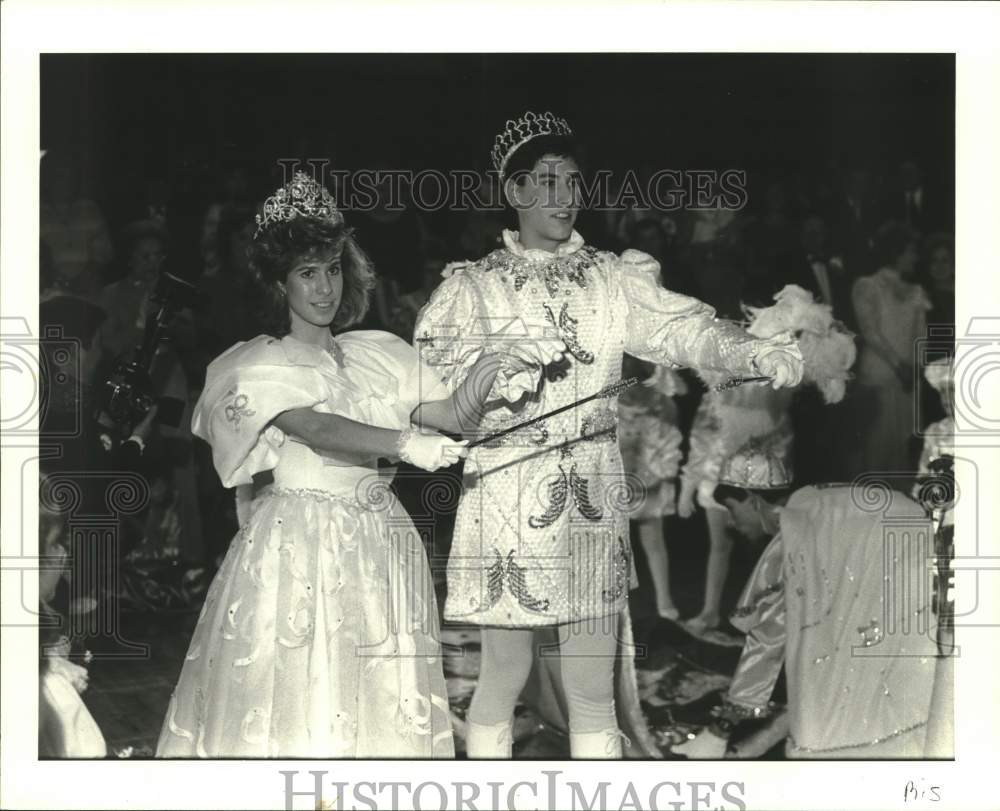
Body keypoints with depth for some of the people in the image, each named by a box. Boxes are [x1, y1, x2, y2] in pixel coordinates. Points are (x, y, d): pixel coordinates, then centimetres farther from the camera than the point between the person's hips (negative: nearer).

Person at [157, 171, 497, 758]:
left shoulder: (378, 354, 11)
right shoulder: (261, 365, -4)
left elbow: (451, 412, 4)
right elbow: (316, 428, -20)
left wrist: (485, 379, -17)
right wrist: (403, 442, -33)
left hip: (380, 545, 5)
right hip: (300, 548, -4)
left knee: (382, 704, 6)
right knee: (295, 699, -5)